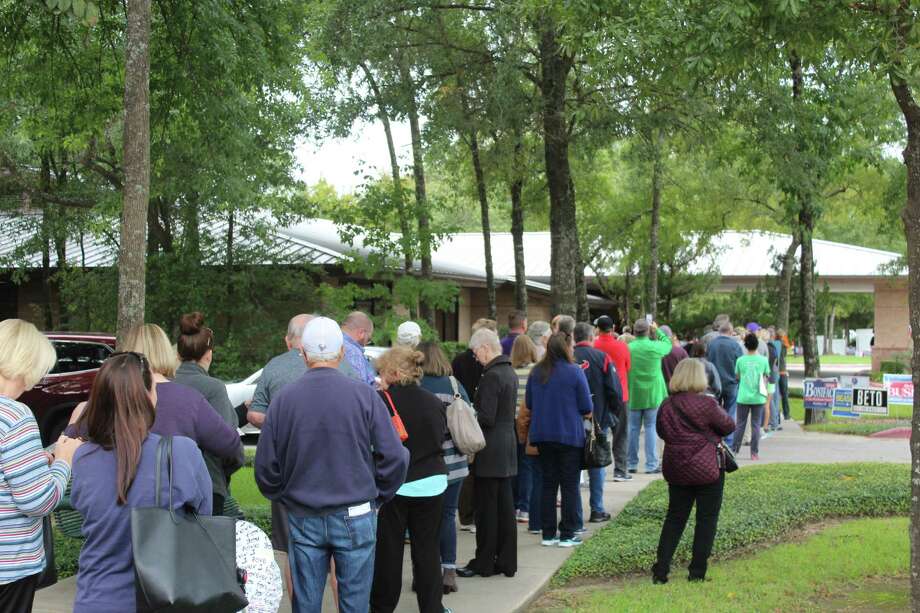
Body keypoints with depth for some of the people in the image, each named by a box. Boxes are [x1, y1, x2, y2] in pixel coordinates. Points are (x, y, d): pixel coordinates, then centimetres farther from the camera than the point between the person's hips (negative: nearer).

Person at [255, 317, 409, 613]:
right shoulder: (363, 394, -9)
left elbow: (266, 466, 0)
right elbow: (394, 457, -8)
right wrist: (377, 497, 8)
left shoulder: (283, 399, -4)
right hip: (355, 517, -2)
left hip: (302, 519, 2)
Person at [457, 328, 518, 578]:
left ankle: (484, 563, 8)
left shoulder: (491, 376, -18)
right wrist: (470, 411, 14)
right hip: (508, 445, 9)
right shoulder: (509, 372, 11)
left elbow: (487, 418, -21)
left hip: (490, 451, -9)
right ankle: (507, 562, 17)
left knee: (486, 508, 0)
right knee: (505, 505, 11)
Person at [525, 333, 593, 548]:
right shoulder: (574, 372, -12)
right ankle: (567, 535, 7)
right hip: (569, 435, -4)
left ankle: (548, 534, 14)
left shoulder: (536, 372, 1)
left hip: (542, 435, 4)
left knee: (548, 484, 12)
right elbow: (586, 409, -9)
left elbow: (529, 404, 9)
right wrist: (579, 413, 12)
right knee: (570, 485, 5)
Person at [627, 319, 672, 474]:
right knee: (651, 428, 4)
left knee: (633, 428, 9)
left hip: (633, 395, 2)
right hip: (652, 395, -1)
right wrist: (657, 331, 19)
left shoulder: (628, 348, -7)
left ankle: (631, 463, 15)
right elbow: (668, 344, 11)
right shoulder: (655, 347, -11)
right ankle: (651, 464, 4)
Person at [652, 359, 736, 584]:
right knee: (707, 519, 6)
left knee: (675, 518, 13)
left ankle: (661, 570, 9)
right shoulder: (706, 404, -15)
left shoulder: (666, 405, 1)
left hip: (676, 469, 5)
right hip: (707, 469, -5)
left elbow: (662, 432, 13)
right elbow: (729, 425, -2)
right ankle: (697, 573, 8)